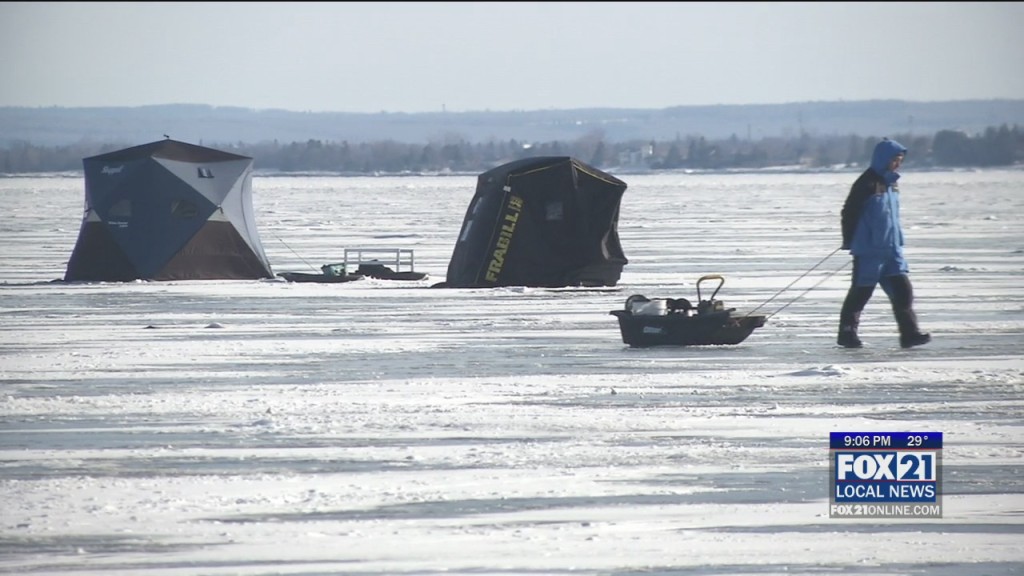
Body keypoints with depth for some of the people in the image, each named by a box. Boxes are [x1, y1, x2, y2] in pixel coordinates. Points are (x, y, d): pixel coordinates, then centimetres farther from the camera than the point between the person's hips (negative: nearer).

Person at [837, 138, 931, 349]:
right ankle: (847, 333, 11)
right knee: (861, 292, 1)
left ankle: (909, 333, -3)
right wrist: (849, 242, -10)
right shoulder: (868, 183, -13)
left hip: (892, 249, 7)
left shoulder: (891, 183, 12)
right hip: (869, 250, -7)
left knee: (902, 290, -1)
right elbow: (849, 212, -12)